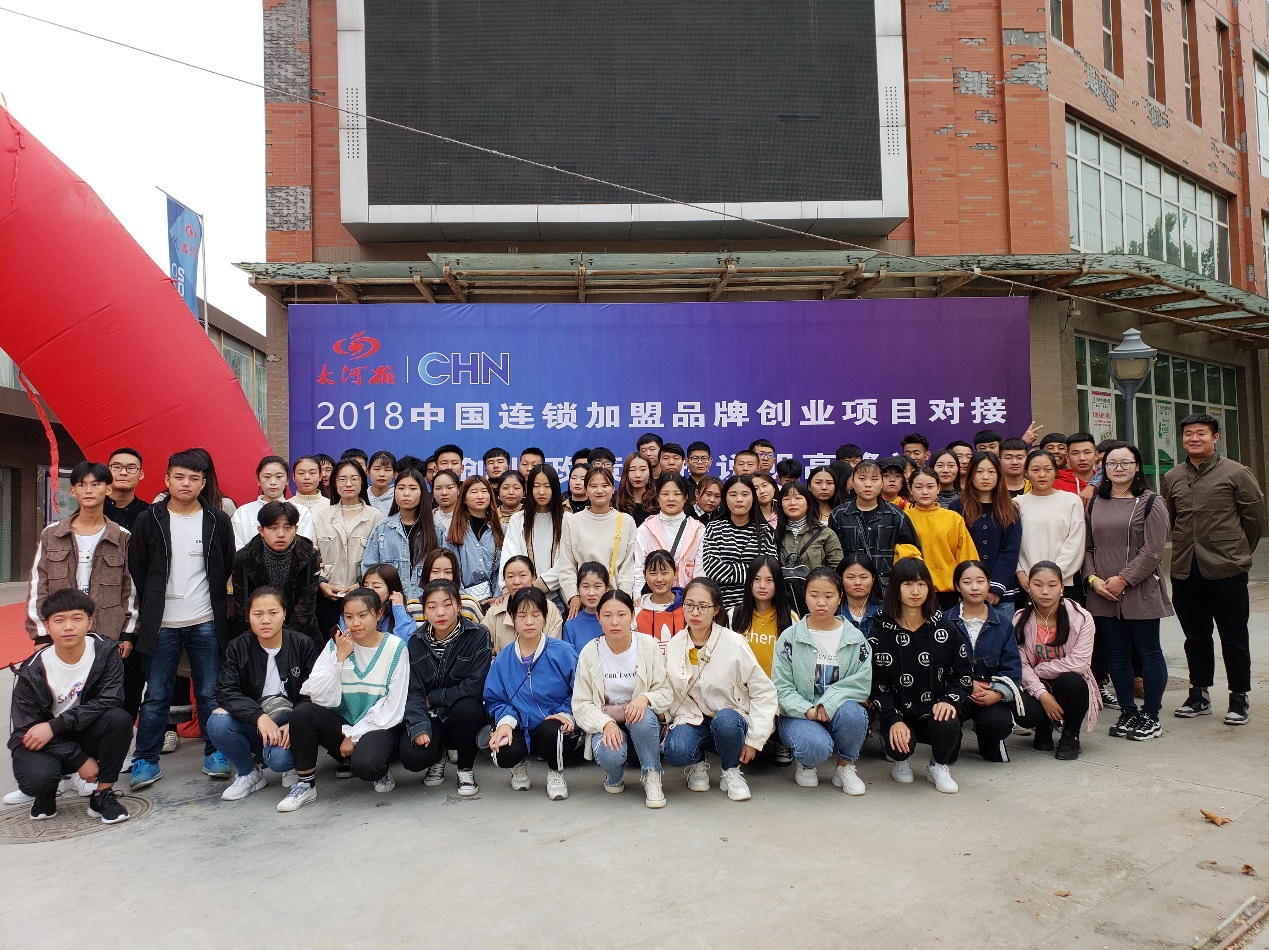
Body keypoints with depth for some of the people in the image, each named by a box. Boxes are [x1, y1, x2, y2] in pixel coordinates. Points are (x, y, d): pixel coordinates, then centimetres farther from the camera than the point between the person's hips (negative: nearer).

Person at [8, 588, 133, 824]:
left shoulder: (105, 652, -13)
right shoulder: (32, 672, -14)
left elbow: (108, 701, -22)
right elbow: (28, 728, -13)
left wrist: (54, 726, -29)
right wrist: (80, 760, -18)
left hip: (86, 736, 1)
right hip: (43, 743, -1)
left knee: (119, 718, -30)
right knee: (36, 779, -32)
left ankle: (102, 794, -12)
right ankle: (47, 791, 8)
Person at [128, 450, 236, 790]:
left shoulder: (218, 521, 2)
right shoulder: (149, 521, 2)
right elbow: (137, 570, 6)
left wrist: (217, 607, 4)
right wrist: (150, 611, 3)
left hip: (206, 623, 0)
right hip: (161, 624, 0)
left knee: (210, 693, 7)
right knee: (155, 695, 6)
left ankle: (215, 753, 18)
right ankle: (146, 760, 17)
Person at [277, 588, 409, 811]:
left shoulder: (395, 647, -8)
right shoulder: (336, 645, -1)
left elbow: (393, 707, -9)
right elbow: (323, 699, -10)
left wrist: (354, 735, -11)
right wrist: (340, 658, -18)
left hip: (379, 726, -4)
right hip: (343, 725, 4)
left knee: (365, 765, -34)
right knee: (302, 712, -23)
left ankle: (381, 767, 3)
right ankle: (305, 784, -6)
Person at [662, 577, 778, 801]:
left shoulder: (734, 643, -12)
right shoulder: (674, 645, -1)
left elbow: (764, 692, -7)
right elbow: (669, 691, 12)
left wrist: (754, 739, -11)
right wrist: (669, 723, -2)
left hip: (730, 718, -1)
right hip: (691, 719, 2)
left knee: (725, 720, -38)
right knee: (675, 751, -32)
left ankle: (731, 771, -5)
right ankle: (698, 764, 7)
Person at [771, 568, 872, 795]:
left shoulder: (854, 637, 3)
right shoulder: (790, 637, -1)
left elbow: (862, 683, -6)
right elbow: (781, 687, -5)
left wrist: (829, 704, -21)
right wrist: (807, 710, -22)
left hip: (838, 711, 2)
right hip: (799, 715, -2)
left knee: (851, 712, -33)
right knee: (817, 746, -34)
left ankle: (846, 766, -3)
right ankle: (805, 764, 7)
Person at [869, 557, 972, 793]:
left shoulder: (943, 629, 3)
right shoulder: (881, 633, -3)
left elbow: (964, 673, 7)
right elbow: (877, 685, -4)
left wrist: (950, 700, -12)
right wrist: (894, 720, -17)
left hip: (936, 711, 1)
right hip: (900, 714, -1)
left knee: (948, 727, -32)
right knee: (899, 744, -30)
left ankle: (939, 765, 7)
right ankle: (899, 759, 13)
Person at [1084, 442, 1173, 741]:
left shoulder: (1150, 503, -3)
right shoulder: (1095, 503, 11)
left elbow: (1152, 550, -11)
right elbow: (1087, 547, 11)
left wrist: (1123, 579, -15)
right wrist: (1093, 578, -4)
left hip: (1140, 591, -4)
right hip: (1103, 593, 4)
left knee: (1149, 653, 4)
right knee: (1116, 655, 10)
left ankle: (1150, 717, 15)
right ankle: (1128, 713, 21)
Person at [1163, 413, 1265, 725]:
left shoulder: (1236, 473, -4)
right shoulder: (1172, 478, 8)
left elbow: (1255, 516, 2)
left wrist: (1238, 553, 9)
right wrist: (1186, 551, 12)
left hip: (1226, 571, -4)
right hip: (1185, 571, 4)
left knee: (1234, 638, 6)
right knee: (1195, 637, 14)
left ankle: (1239, 698, 19)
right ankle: (1199, 694, 26)